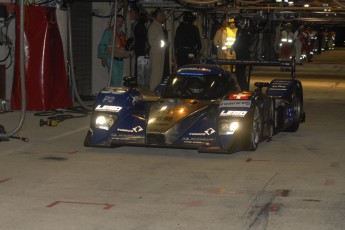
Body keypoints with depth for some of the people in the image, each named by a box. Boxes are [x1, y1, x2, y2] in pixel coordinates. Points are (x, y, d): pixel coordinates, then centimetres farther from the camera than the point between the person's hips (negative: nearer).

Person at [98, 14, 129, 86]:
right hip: (111, 59, -7)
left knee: (119, 80, 7)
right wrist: (103, 58, -11)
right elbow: (102, 45, -5)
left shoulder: (122, 33, 17)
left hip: (120, 59, 7)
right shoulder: (109, 31, -3)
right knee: (115, 79, -18)